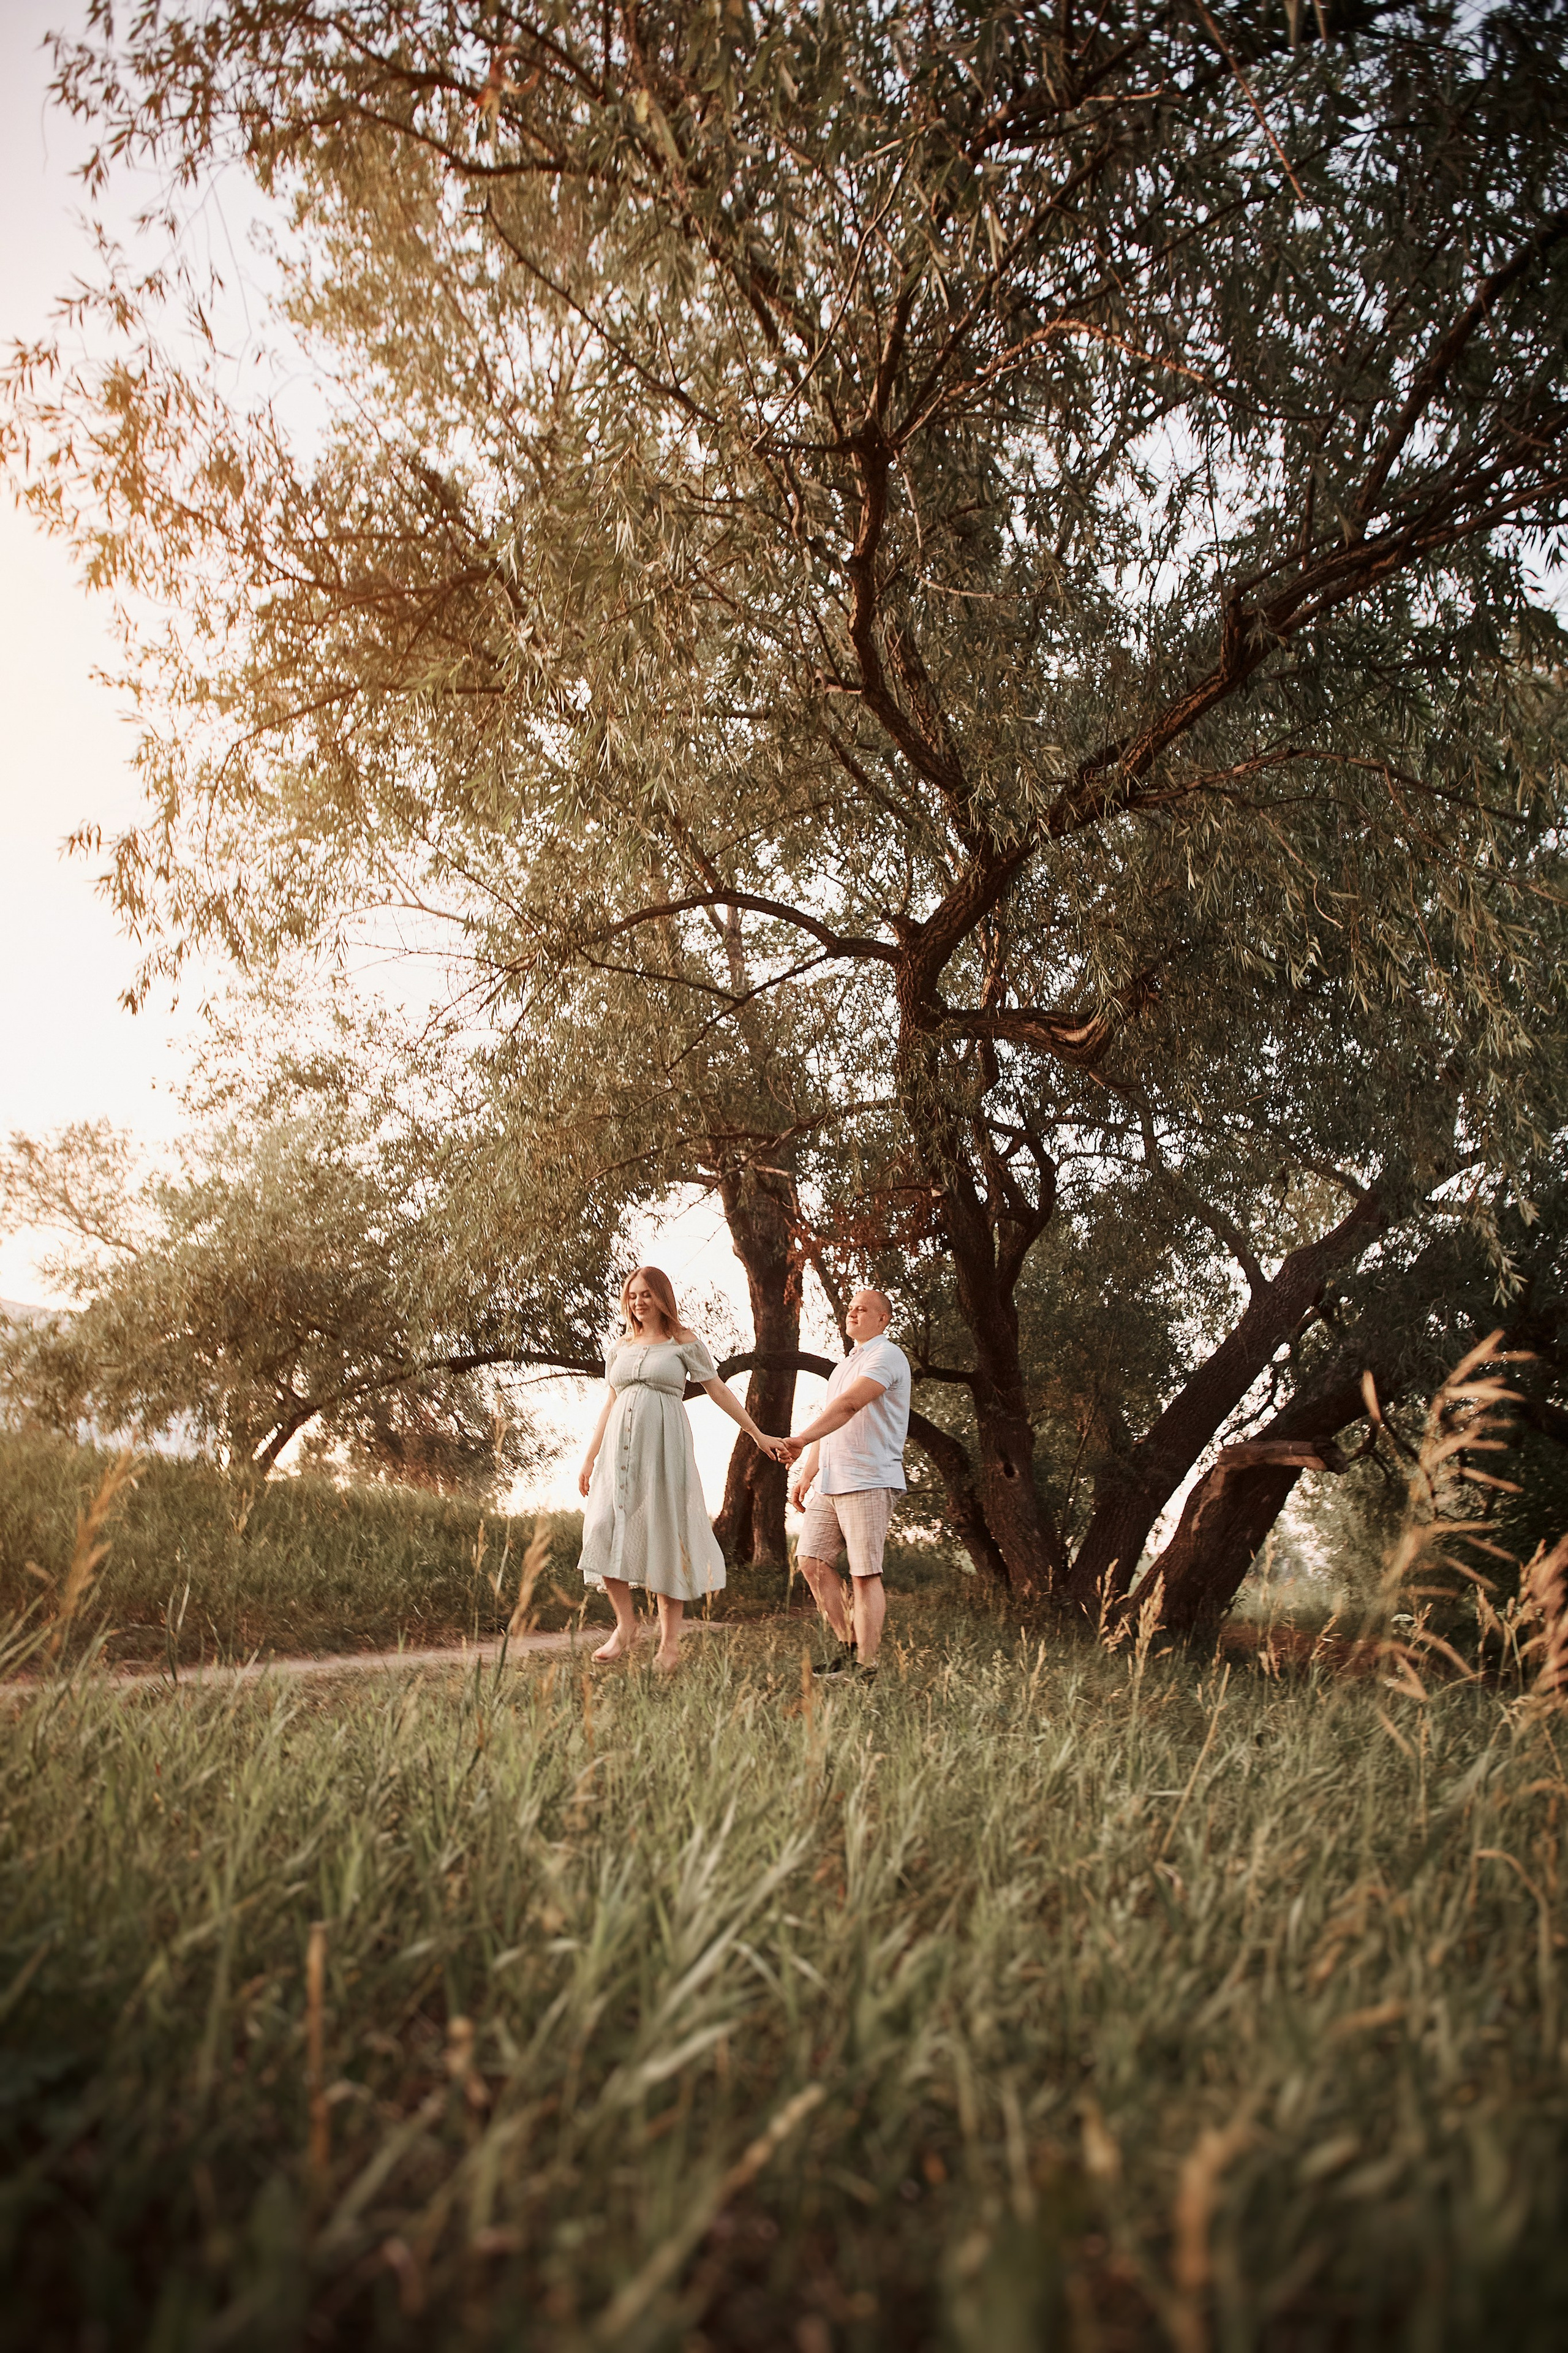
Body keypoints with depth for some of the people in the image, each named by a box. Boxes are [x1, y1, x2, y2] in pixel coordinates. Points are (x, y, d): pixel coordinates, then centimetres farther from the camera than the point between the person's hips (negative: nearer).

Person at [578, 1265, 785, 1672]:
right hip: (621, 1447, 4)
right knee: (605, 1527, -10)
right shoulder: (619, 1347, 15)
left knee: (665, 1532, -3)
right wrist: (589, 1458, 17)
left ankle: (670, 1639, 4)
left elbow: (719, 1391, 6)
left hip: (664, 1445, -4)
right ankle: (625, 1625, 2)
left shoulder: (684, 1342, 3)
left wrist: (758, 1434, 4)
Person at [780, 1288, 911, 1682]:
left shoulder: (886, 1356, -6)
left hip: (869, 1482, -9)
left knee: (865, 1574, -7)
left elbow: (849, 1404, -22)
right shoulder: (844, 1367, 24)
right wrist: (805, 1476, 18)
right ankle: (849, 1646, 14)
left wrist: (803, 1438, -32)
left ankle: (865, 1666, -2)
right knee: (813, 1561, 4)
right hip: (830, 1483, 9)